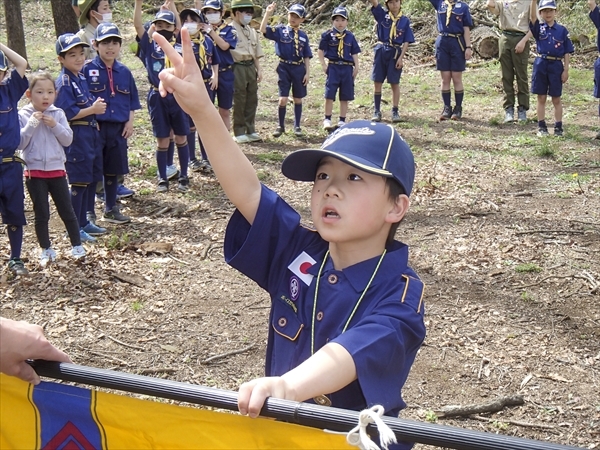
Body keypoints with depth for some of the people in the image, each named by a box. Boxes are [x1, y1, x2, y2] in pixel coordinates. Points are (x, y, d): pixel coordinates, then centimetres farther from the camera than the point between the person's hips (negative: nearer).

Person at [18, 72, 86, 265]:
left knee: (67, 211, 6)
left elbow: (68, 140, -3)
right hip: (35, 171, -1)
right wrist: (31, 124, -18)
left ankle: (77, 246, 17)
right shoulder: (24, 116, -5)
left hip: (57, 170, 1)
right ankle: (46, 250, 18)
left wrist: (55, 125, -16)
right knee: (41, 214, 6)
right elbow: (20, 143, -9)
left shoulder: (58, 114, 1)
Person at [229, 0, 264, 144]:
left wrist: (259, 69, 11)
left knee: (252, 100, 10)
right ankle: (239, 133, 8)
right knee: (239, 101, -1)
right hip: (238, 68, -7)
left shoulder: (252, 31, 14)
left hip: (251, 67, 7)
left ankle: (250, 130, 20)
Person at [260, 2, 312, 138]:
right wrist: (268, 14, -23)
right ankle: (281, 126, 12)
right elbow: (263, 30, -14)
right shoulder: (280, 30, 0)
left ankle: (297, 126, 23)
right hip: (284, 68, -2)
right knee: (283, 99, -4)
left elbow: (306, 56, 8)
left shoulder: (303, 36, 6)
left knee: (298, 99, 10)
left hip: (299, 68, 2)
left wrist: (307, 72, 2)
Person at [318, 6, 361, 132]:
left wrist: (356, 67, 4)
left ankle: (342, 121, 17)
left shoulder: (350, 36, 5)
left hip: (347, 68, 3)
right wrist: (323, 65, -4)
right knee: (329, 95, -5)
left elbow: (354, 53, 10)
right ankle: (327, 120, 6)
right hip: (333, 67, -3)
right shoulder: (328, 35, -3)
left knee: (345, 97, 8)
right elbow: (321, 51, 2)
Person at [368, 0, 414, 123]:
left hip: (395, 53, -1)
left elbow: (406, 42, 0)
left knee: (394, 83, 4)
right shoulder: (382, 15, 4)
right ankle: (377, 111, 12)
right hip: (381, 51, 1)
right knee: (377, 82, 3)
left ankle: (395, 111, 10)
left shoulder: (405, 20, 3)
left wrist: (401, 58, -8)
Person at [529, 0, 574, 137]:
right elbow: (532, 16, -16)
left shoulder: (562, 30, 2)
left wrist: (566, 70, -3)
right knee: (541, 98, 7)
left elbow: (567, 52, 2)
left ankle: (558, 128, 12)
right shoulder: (539, 28, 4)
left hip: (556, 65, -1)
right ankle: (542, 127, 14)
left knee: (556, 99, 5)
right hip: (541, 65, 1)